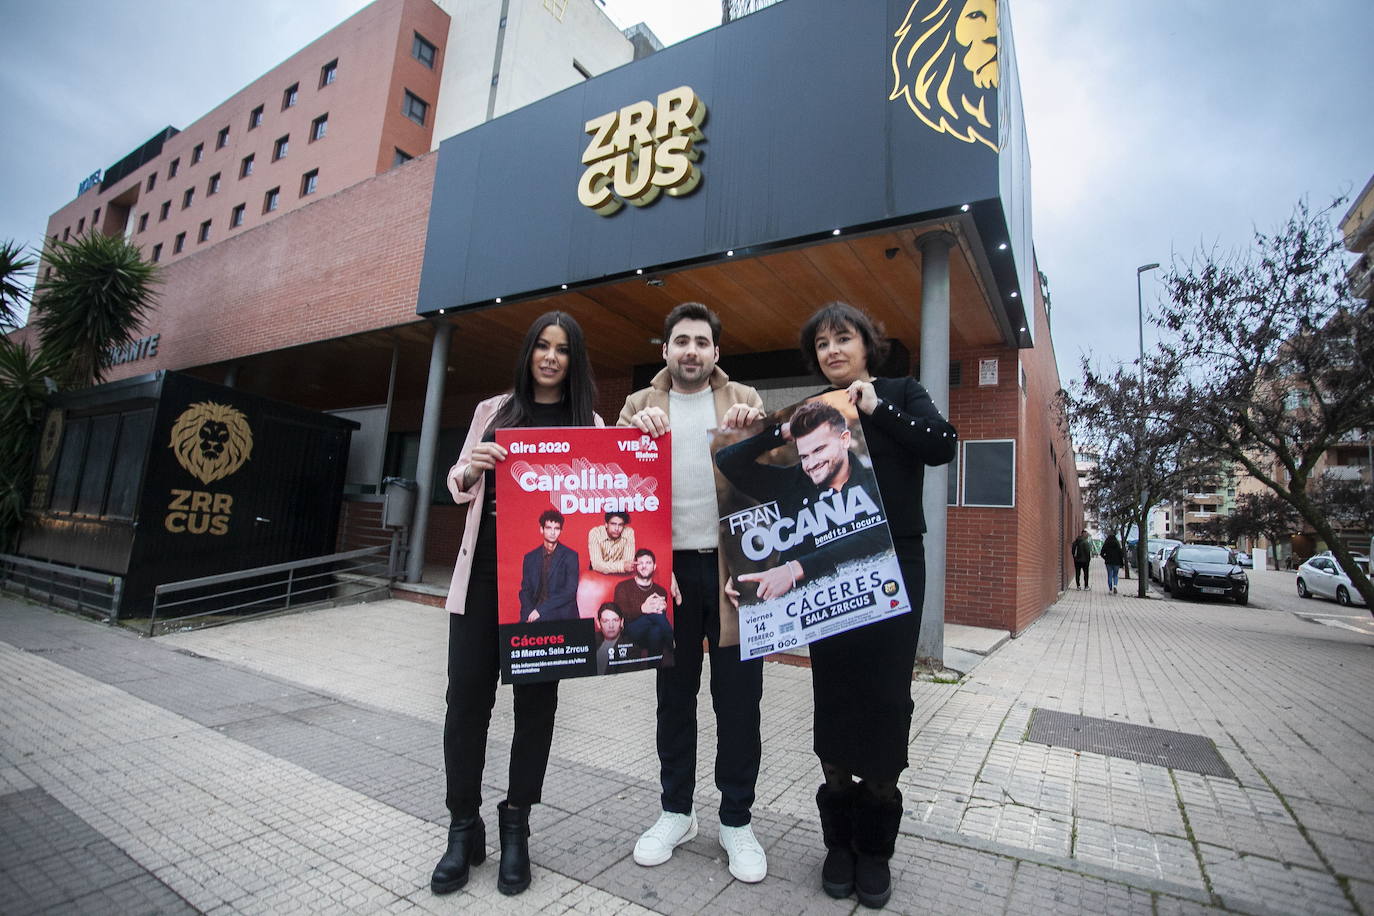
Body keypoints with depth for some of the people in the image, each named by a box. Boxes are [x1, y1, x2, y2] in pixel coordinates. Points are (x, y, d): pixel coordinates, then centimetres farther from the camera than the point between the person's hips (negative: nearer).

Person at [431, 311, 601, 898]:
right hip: (485, 570, 2)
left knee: (536, 700, 6)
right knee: (466, 694, 2)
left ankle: (516, 827, 24)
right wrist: (469, 469, -10)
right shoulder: (493, 411, 12)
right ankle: (463, 828, 21)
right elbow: (458, 486, 12)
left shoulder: (588, 423, 7)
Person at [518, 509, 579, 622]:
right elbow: (525, 590, 11)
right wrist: (529, 613, -10)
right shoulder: (530, 557, 14)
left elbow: (570, 590, -7)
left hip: (562, 615, -3)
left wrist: (541, 609, -15)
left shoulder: (570, 555, 1)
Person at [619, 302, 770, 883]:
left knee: (738, 699, 7)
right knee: (674, 696, 14)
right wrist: (638, 429, -22)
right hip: (670, 568, 1)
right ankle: (676, 812, 33)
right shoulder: (640, 405, 10)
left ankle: (737, 820, 27)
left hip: (735, 565, 0)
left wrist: (755, 428, -20)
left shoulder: (743, 400, 9)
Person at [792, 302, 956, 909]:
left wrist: (876, 408, -10)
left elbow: (942, 447, -9)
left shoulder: (901, 393, 7)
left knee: (886, 697, 2)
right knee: (835, 698, 6)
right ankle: (840, 839, 23)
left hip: (894, 566, -1)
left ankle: (876, 846, 20)